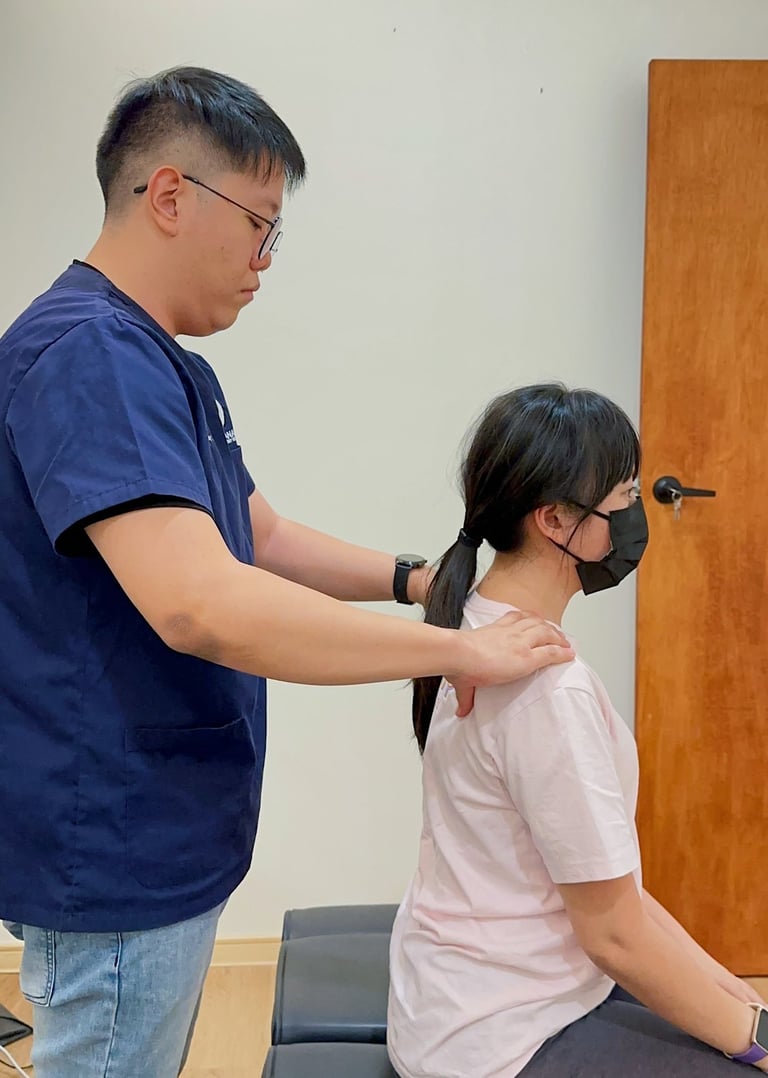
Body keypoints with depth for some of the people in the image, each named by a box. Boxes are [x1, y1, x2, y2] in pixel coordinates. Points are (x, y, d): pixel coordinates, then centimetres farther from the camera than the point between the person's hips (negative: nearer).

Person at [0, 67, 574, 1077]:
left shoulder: (174, 367, 10)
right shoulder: (88, 354, -23)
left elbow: (260, 535, 17)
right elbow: (200, 603, -35)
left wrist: (413, 579, 4)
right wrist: (457, 649, -26)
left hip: (166, 836, 10)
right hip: (116, 853, -10)